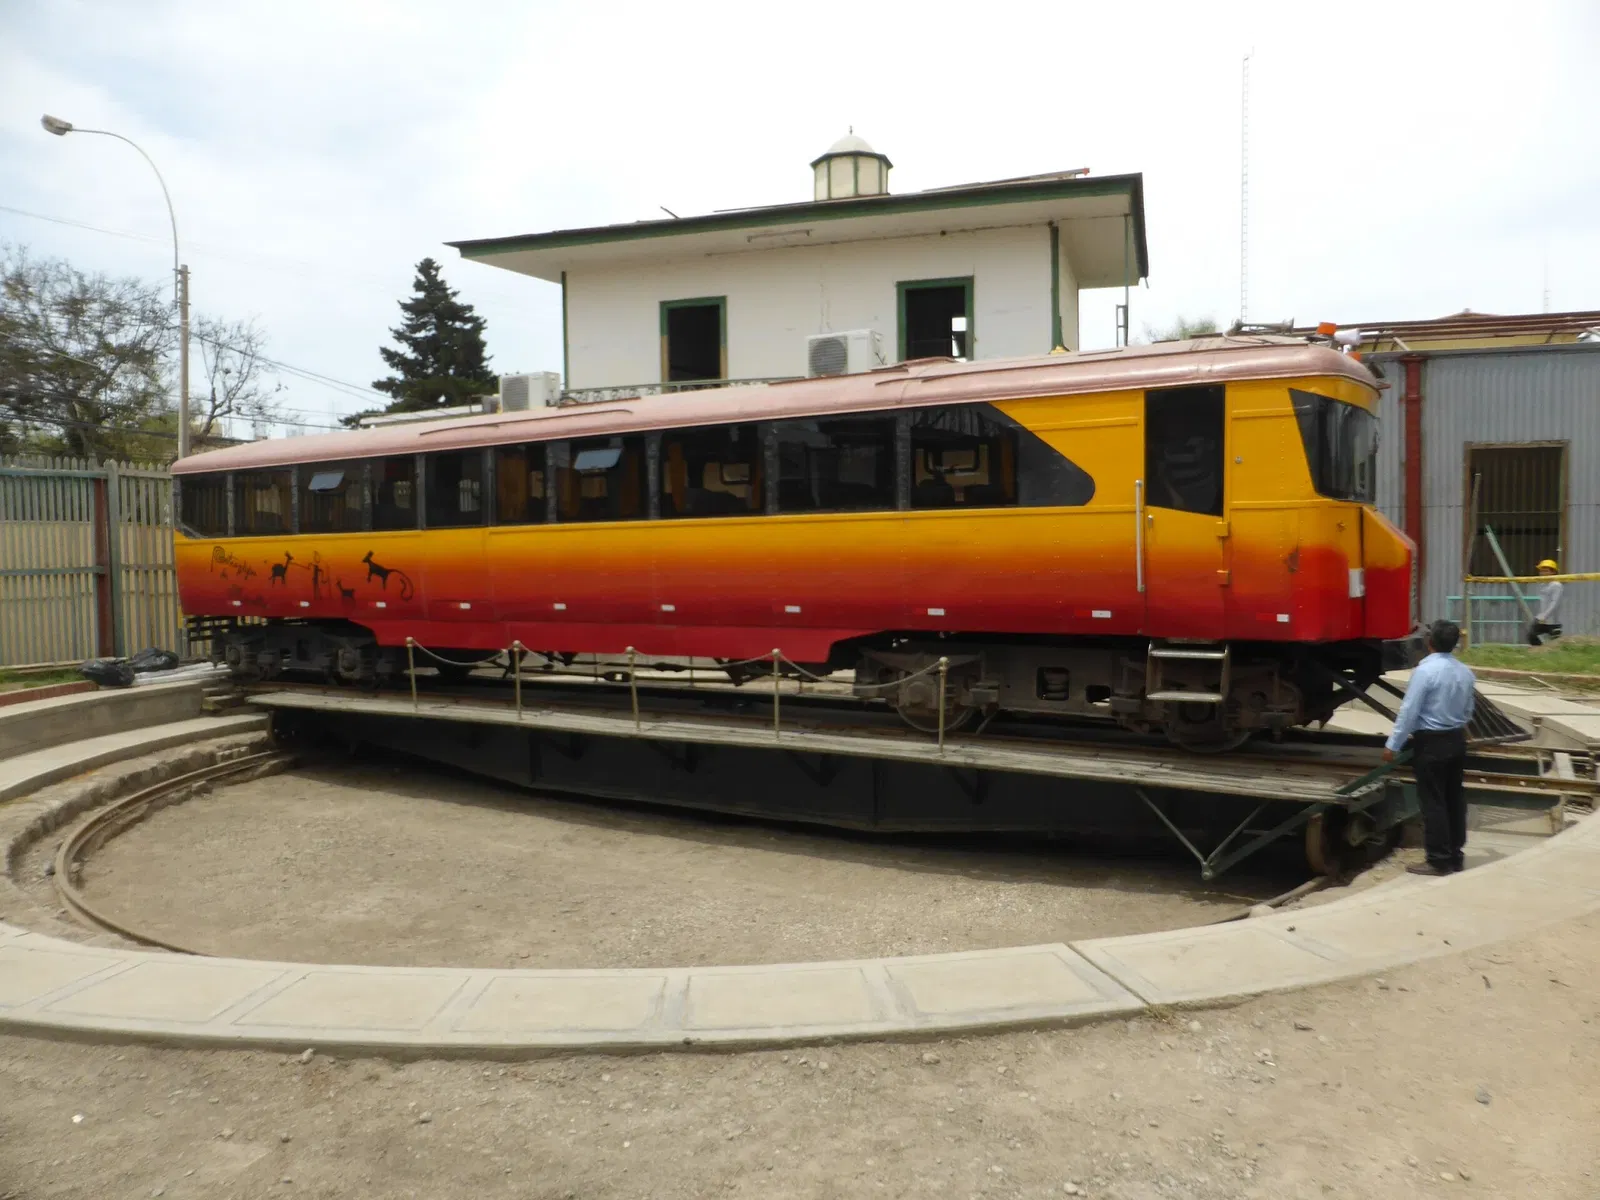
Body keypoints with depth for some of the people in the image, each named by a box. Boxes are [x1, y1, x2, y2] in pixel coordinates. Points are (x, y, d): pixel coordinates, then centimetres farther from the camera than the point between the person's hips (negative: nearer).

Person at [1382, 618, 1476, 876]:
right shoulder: (1465, 672, 4)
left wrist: (1393, 745, -13)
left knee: (1433, 801, -1)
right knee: (1454, 798, 14)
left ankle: (1439, 861, 2)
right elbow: (1468, 709, 13)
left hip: (1431, 742, -7)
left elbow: (1409, 710, -18)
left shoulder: (1425, 670, -18)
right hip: (1456, 739, 7)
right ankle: (1455, 856, 22)